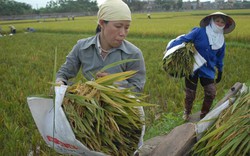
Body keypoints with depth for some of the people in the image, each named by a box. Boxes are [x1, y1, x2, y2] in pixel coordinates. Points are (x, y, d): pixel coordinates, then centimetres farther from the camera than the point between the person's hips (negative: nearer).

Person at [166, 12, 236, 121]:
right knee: (190, 94, 7)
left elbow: (220, 57, 14)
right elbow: (183, 39, -19)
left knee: (211, 93, 0)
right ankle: (187, 113, 37)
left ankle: (204, 115, 25)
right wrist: (169, 50, -28)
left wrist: (220, 71, 20)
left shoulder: (221, 41, 3)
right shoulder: (199, 32, -16)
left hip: (208, 70, 4)